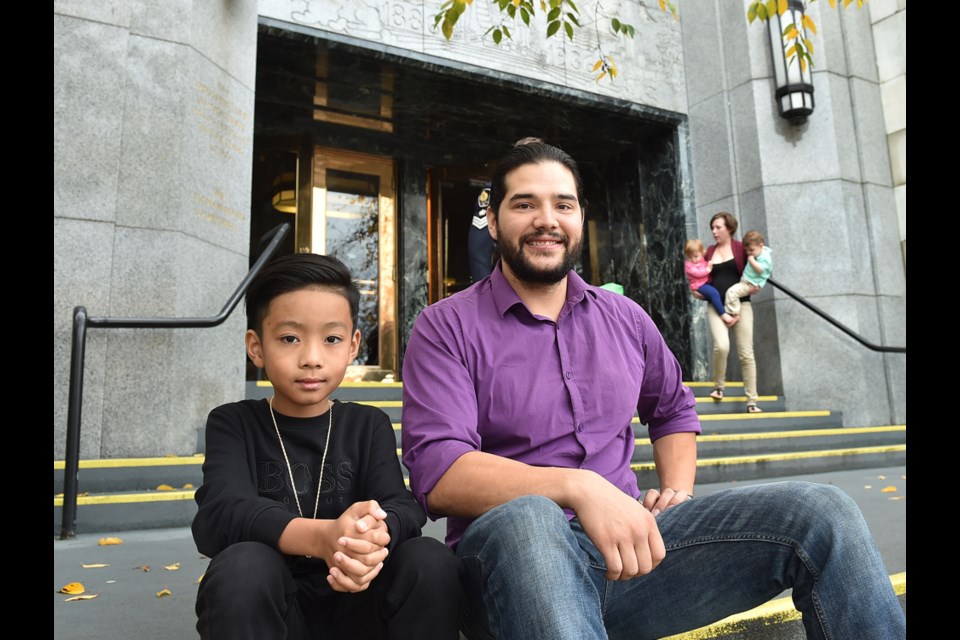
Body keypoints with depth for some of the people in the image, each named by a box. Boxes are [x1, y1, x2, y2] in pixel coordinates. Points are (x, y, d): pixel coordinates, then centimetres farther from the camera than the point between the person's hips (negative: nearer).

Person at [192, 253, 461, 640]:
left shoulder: (369, 425, 4)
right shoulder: (233, 423, -1)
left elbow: (402, 507, -11)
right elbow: (220, 514, -19)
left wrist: (377, 534, -38)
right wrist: (322, 537, -39)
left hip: (355, 606, 2)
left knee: (431, 562, -26)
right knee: (243, 567, -33)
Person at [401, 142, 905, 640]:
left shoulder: (626, 319, 11)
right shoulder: (446, 328, -3)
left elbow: (672, 411, 28)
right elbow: (437, 470, -16)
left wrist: (677, 490, 7)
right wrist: (577, 487, -29)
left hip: (624, 540, 4)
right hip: (514, 550, -3)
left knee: (818, 510, -13)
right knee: (525, 520, -41)